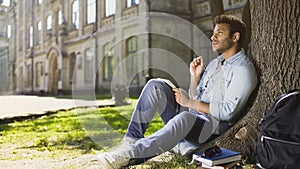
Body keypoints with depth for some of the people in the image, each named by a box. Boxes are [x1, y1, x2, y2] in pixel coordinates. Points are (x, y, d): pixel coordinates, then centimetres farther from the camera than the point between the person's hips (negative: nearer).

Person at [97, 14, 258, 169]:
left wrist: (190, 103, -14)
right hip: (189, 114, 8)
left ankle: (130, 154, -42)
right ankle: (132, 140, -18)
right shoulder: (215, 63, 20)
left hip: (213, 126, -8)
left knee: (186, 117, -42)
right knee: (155, 85, -11)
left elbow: (227, 112, -16)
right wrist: (195, 76, 4)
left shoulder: (244, 70, -6)